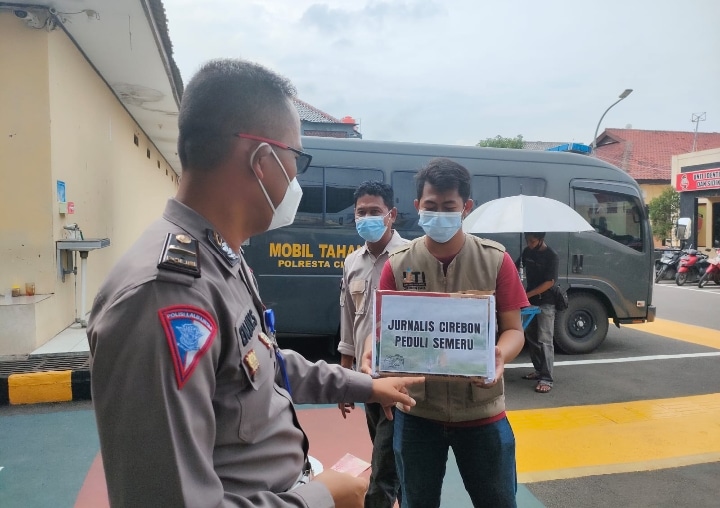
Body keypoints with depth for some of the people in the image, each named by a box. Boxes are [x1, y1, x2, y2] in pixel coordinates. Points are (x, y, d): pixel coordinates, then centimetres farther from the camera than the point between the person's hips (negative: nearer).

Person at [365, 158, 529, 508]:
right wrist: (373, 355, -25)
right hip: (417, 413, 1)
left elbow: (513, 329, -4)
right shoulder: (397, 265, -5)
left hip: (482, 412, 0)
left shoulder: (495, 260, -5)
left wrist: (501, 355, -26)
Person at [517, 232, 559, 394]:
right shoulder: (527, 251, 3)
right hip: (530, 301, 7)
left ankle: (546, 379, -7)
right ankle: (539, 370, 25)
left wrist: (526, 295, -20)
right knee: (531, 337, 12)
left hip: (545, 303, -7)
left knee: (544, 340, -9)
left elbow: (549, 282, -18)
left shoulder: (551, 256, -15)